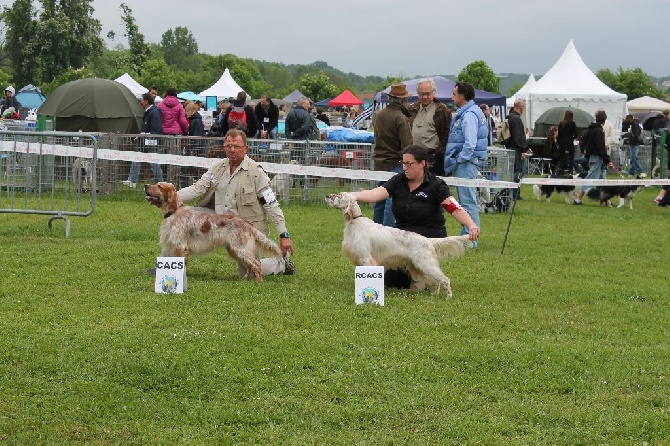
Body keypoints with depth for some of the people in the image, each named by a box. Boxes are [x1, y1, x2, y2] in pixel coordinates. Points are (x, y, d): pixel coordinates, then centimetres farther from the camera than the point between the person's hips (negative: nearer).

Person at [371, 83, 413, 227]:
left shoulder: (378, 115, 9)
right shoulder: (401, 118, -15)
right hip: (394, 165, -8)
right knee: (392, 200, -5)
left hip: (378, 163, 8)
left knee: (379, 200, 15)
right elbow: (407, 145, -18)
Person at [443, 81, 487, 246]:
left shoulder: (469, 115, -15)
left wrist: (459, 161, -14)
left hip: (466, 164, -11)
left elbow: (470, 143, -22)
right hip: (464, 162, 11)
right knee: (467, 200, 13)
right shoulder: (463, 113, 17)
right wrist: (453, 161, 16)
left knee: (468, 201, -8)